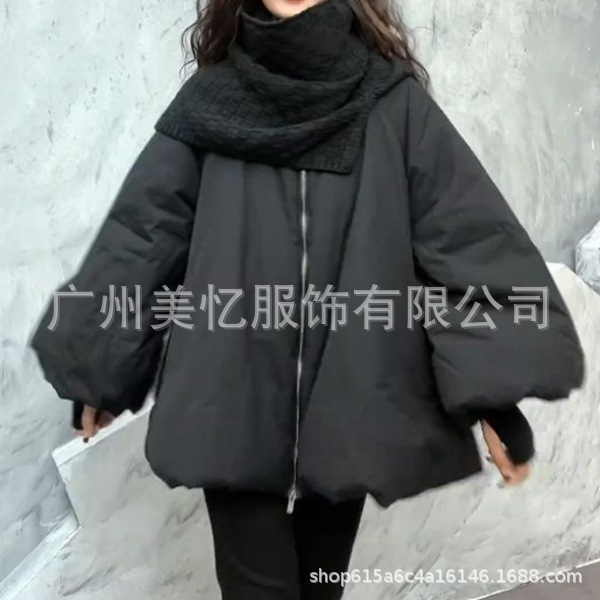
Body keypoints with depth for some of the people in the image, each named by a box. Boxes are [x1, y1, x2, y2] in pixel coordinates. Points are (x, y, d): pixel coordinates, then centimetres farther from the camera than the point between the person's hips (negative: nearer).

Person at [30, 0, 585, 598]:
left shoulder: (395, 104, -1)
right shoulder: (211, 101, 1)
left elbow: (474, 243, -6)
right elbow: (137, 239, 2)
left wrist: (496, 394, -13)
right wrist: (97, 371, 5)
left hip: (349, 410, 1)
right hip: (233, 412, 0)